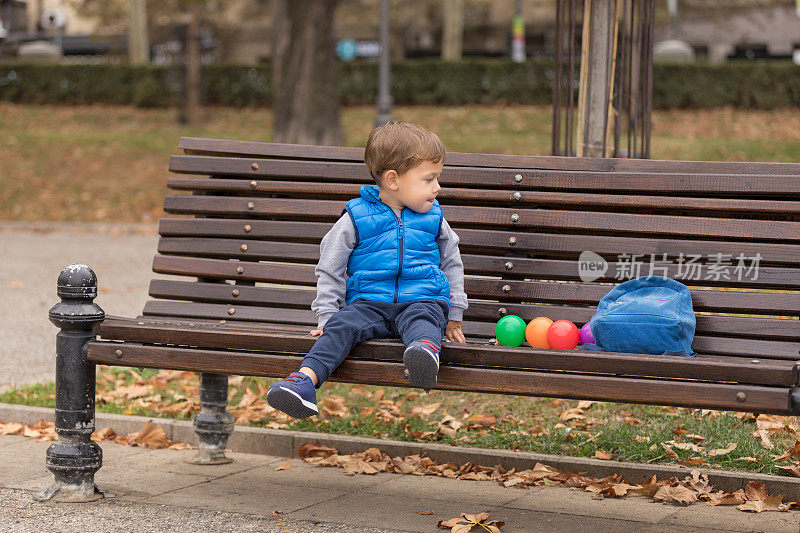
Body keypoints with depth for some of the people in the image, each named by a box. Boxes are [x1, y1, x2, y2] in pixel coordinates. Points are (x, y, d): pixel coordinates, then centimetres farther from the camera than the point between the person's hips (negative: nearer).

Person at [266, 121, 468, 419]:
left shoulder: (433, 218, 13)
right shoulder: (355, 219, 4)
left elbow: (451, 263, 26)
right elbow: (330, 269, 10)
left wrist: (454, 315, 24)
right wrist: (326, 315, 2)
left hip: (422, 300, 0)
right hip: (369, 302, 0)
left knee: (422, 318, -36)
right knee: (341, 326, -30)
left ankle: (427, 349, -69)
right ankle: (306, 379, -48)